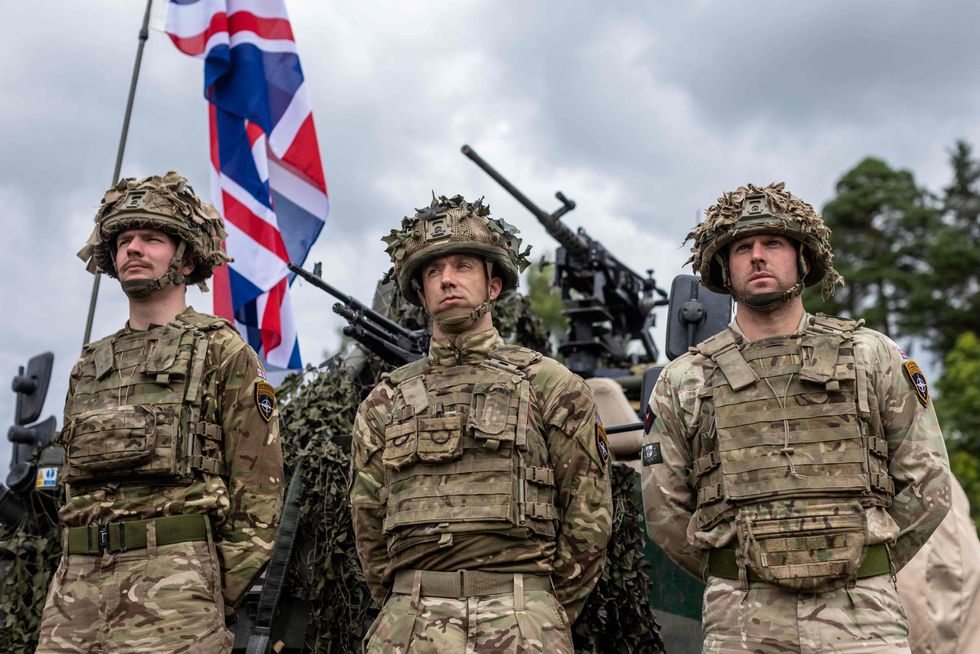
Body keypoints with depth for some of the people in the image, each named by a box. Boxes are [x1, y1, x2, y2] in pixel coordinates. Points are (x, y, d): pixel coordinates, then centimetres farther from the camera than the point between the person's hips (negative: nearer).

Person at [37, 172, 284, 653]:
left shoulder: (223, 352, 1)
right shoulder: (89, 366, 19)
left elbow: (258, 486, -3)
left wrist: (221, 596, -6)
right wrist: (70, 584, 12)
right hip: (76, 580, 5)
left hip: (172, 573, -5)